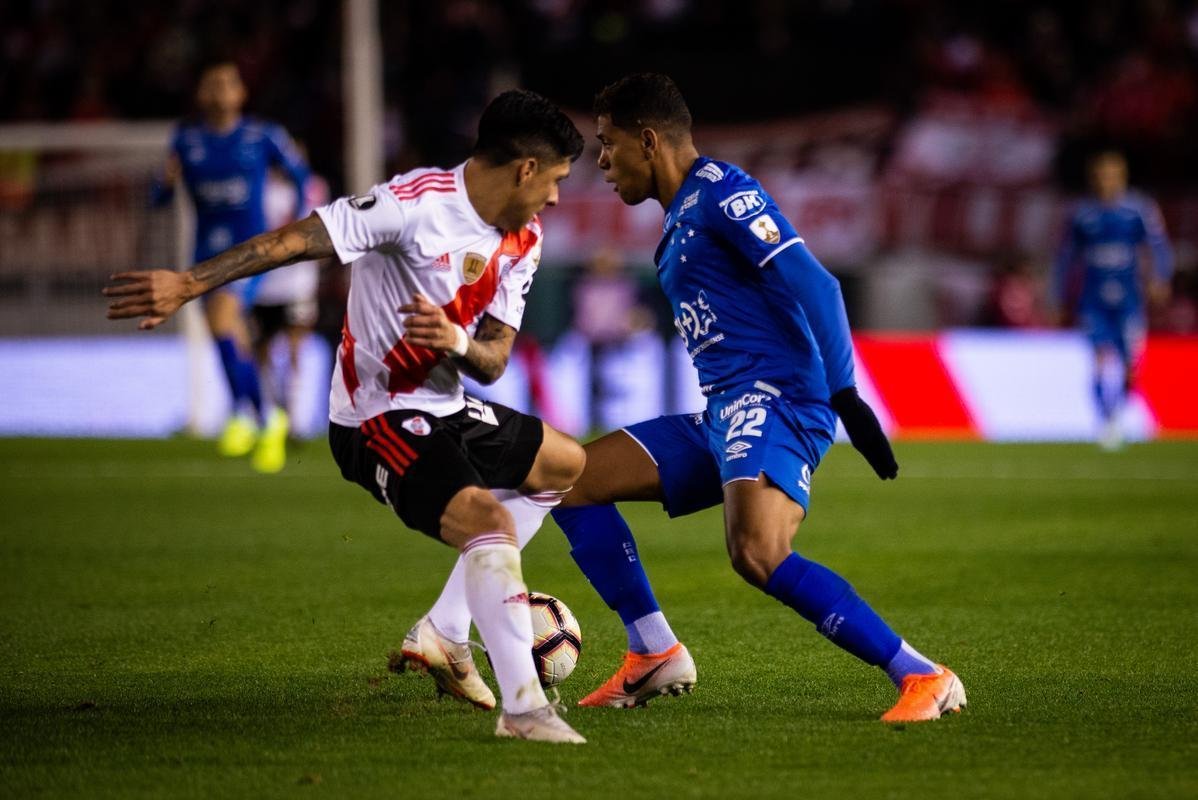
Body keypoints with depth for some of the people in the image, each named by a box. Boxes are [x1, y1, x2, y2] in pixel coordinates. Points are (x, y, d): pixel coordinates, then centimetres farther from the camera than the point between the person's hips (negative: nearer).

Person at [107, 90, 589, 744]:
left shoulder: (523, 244, 5)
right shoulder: (419, 201, -21)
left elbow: (492, 362, 4)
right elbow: (297, 240, -27)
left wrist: (458, 341, -21)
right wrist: (189, 283, -35)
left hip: (447, 411, 10)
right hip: (378, 420, -10)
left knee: (568, 465, 24)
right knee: (489, 522, -29)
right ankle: (523, 707, -27)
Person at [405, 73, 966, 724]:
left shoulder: (719, 191, -7)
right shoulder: (680, 219, 23)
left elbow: (813, 285, -16)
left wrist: (845, 397, -24)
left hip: (773, 401, -10)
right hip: (721, 416, 10)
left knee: (758, 555, -32)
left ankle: (923, 678, -27)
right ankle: (655, 656, 11)